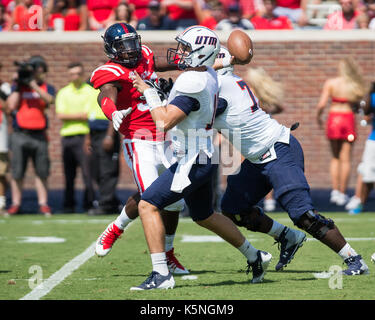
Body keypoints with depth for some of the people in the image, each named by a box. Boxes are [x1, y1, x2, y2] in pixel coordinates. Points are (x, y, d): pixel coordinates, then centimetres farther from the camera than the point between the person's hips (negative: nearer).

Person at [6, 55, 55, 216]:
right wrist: (18, 86, -3)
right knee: (17, 172, -1)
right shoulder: (17, 87, 11)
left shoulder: (47, 88, 12)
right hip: (20, 135, 0)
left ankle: (43, 203, 6)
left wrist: (32, 84, -16)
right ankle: (15, 204, 6)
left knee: (41, 171, 1)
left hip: (39, 136, 1)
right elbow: (11, 106, -2)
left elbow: (48, 100, -11)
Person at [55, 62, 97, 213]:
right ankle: (68, 205, 11)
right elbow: (60, 115, 3)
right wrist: (80, 115, -3)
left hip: (84, 136, -3)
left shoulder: (91, 92, 5)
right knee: (69, 174, 5)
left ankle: (89, 203, -10)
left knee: (88, 171, -11)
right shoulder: (63, 93, 16)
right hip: (67, 136, 3)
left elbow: (90, 114, -4)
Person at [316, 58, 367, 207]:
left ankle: (335, 191, 5)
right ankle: (342, 194, 5)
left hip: (334, 119, 0)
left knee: (335, 157, 15)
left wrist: (318, 116, 10)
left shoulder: (330, 83, -3)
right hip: (348, 119, 0)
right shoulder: (356, 85, -1)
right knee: (345, 159, 5)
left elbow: (321, 104, -7)